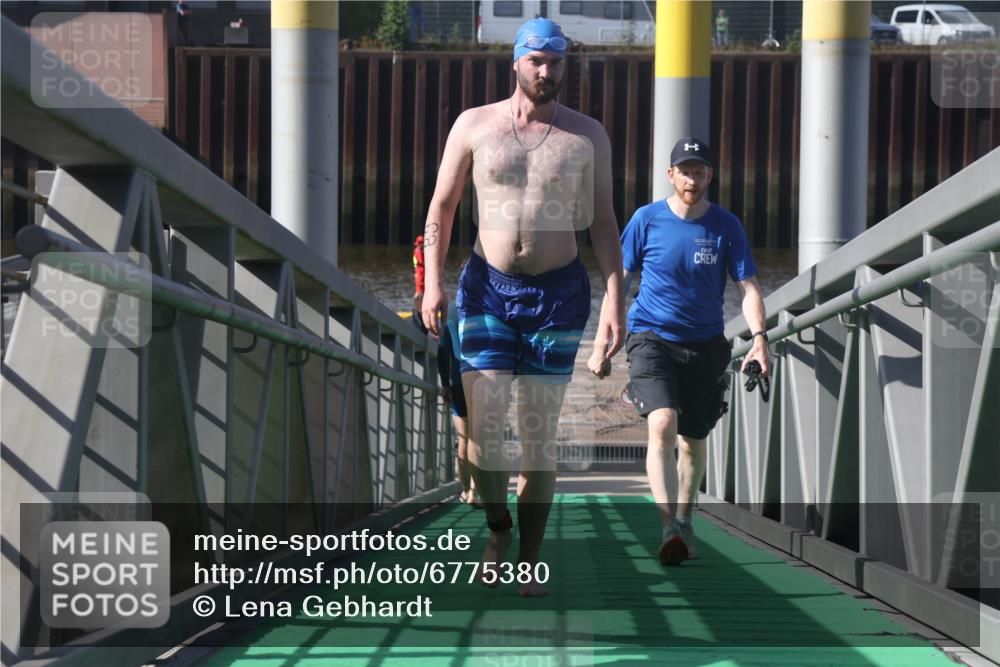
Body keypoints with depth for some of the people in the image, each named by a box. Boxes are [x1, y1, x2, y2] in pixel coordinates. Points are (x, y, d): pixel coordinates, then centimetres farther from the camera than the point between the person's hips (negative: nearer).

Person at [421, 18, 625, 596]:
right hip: (488, 288, 0)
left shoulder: (588, 136, 4)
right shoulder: (474, 126, 3)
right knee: (484, 423, -10)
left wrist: (616, 298, -3)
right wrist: (433, 282, -2)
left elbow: (603, 221, 6)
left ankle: (530, 559, 10)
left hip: (558, 293, 0)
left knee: (541, 430, 1)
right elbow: (442, 207, 7)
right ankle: (499, 529, 15)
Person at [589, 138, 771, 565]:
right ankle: (669, 529, -31)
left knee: (693, 438, 11)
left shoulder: (726, 226, 0)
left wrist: (759, 338, -17)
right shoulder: (647, 219, -3)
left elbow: (748, 287, -1)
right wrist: (601, 346, 1)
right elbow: (618, 283, 3)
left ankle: (684, 521, 31)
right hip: (652, 337, -2)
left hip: (705, 344, 2)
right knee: (662, 425, -22)